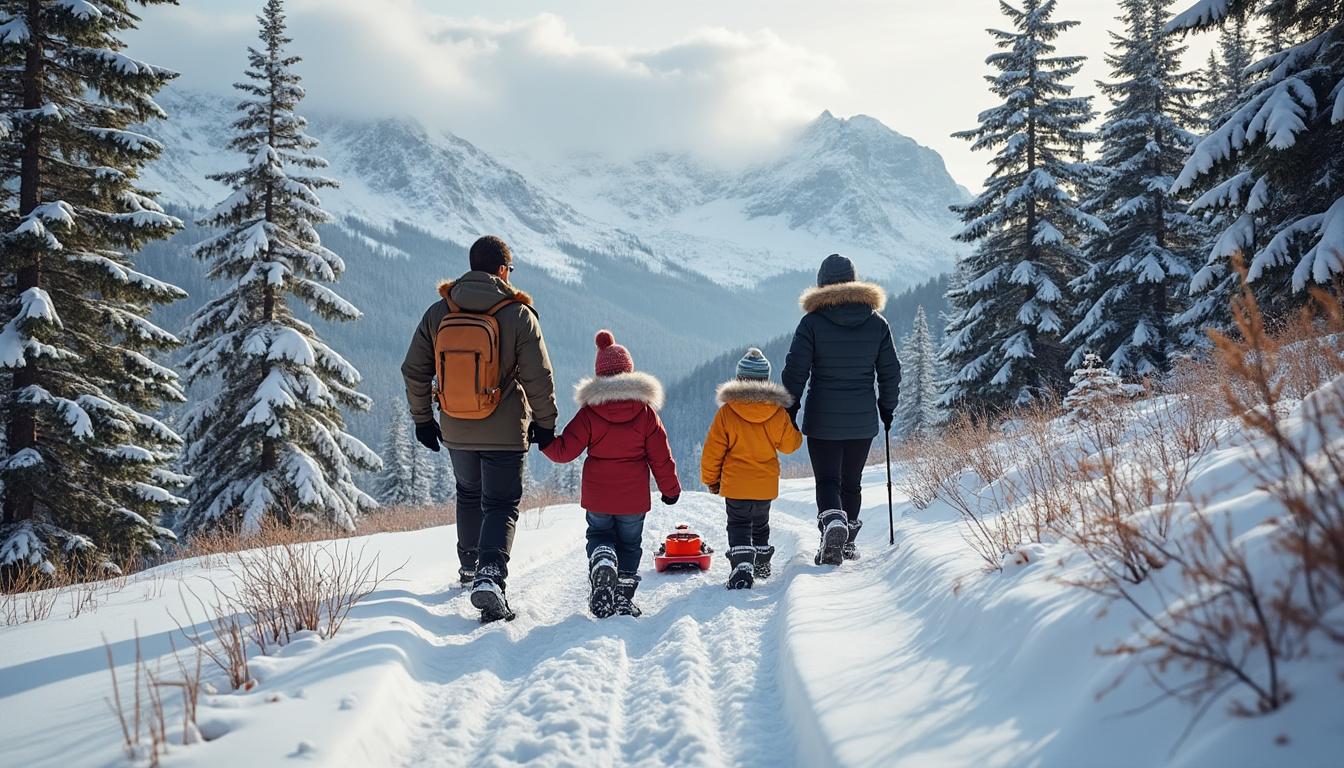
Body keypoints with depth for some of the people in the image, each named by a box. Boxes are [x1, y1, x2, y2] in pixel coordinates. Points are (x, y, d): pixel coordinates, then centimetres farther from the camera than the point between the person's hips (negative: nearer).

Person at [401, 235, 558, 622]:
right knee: (501, 505, 1)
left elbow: (414, 371, 4)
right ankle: (490, 576, -21)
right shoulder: (518, 315, -11)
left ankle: (469, 565, 40)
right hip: (504, 431, -4)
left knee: (469, 493, 26)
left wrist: (422, 419, 15)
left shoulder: (438, 313, 0)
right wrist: (545, 423, 1)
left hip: (455, 430, 4)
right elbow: (538, 377, -12)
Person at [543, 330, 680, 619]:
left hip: (597, 497, 0)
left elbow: (564, 451, -10)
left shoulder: (589, 412, -8)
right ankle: (623, 597, 7)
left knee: (599, 534, 20)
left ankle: (602, 561, -12)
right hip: (634, 498, 0)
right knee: (629, 543, 16)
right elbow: (661, 456, -1)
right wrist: (670, 489, 11)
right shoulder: (646, 412, -5)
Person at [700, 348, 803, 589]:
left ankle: (742, 566, -17)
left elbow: (713, 450, -7)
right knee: (760, 524, 22)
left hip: (735, 484, -3)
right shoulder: (778, 413, -7)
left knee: (738, 525, 3)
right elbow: (790, 444, 5)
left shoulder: (726, 412, -11)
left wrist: (710, 479, 6)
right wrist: (795, 430, 26)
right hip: (766, 485, 3)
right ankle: (762, 565, 35)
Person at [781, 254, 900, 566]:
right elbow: (890, 371, 8)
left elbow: (795, 370, -9)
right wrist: (887, 408, 20)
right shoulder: (877, 323, 2)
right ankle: (847, 541, 22)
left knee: (827, 480, 3)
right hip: (863, 421, 3)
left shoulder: (813, 321, -8)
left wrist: (790, 410, 2)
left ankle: (833, 522, -25)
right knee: (852, 481, 17)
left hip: (822, 420, -3)